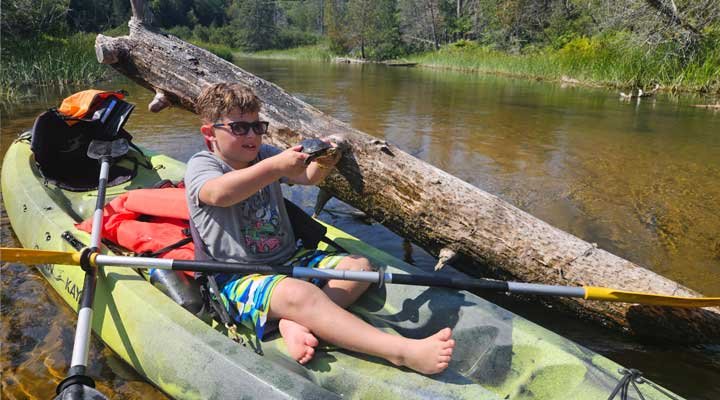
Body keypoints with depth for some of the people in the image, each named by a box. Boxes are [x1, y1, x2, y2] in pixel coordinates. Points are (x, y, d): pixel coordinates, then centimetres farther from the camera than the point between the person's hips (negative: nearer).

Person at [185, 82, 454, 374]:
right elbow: (218, 194, -30)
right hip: (238, 280, -7)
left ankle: (295, 322, -28)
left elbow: (307, 177, 1)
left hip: (288, 260, 8)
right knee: (298, 294, -35)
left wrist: (323, 164, -23)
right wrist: (276, 167, -39)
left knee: (358, 266, -6)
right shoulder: (201, 164, -5)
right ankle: (403, 352, -41)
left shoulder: (264, 155, 13)